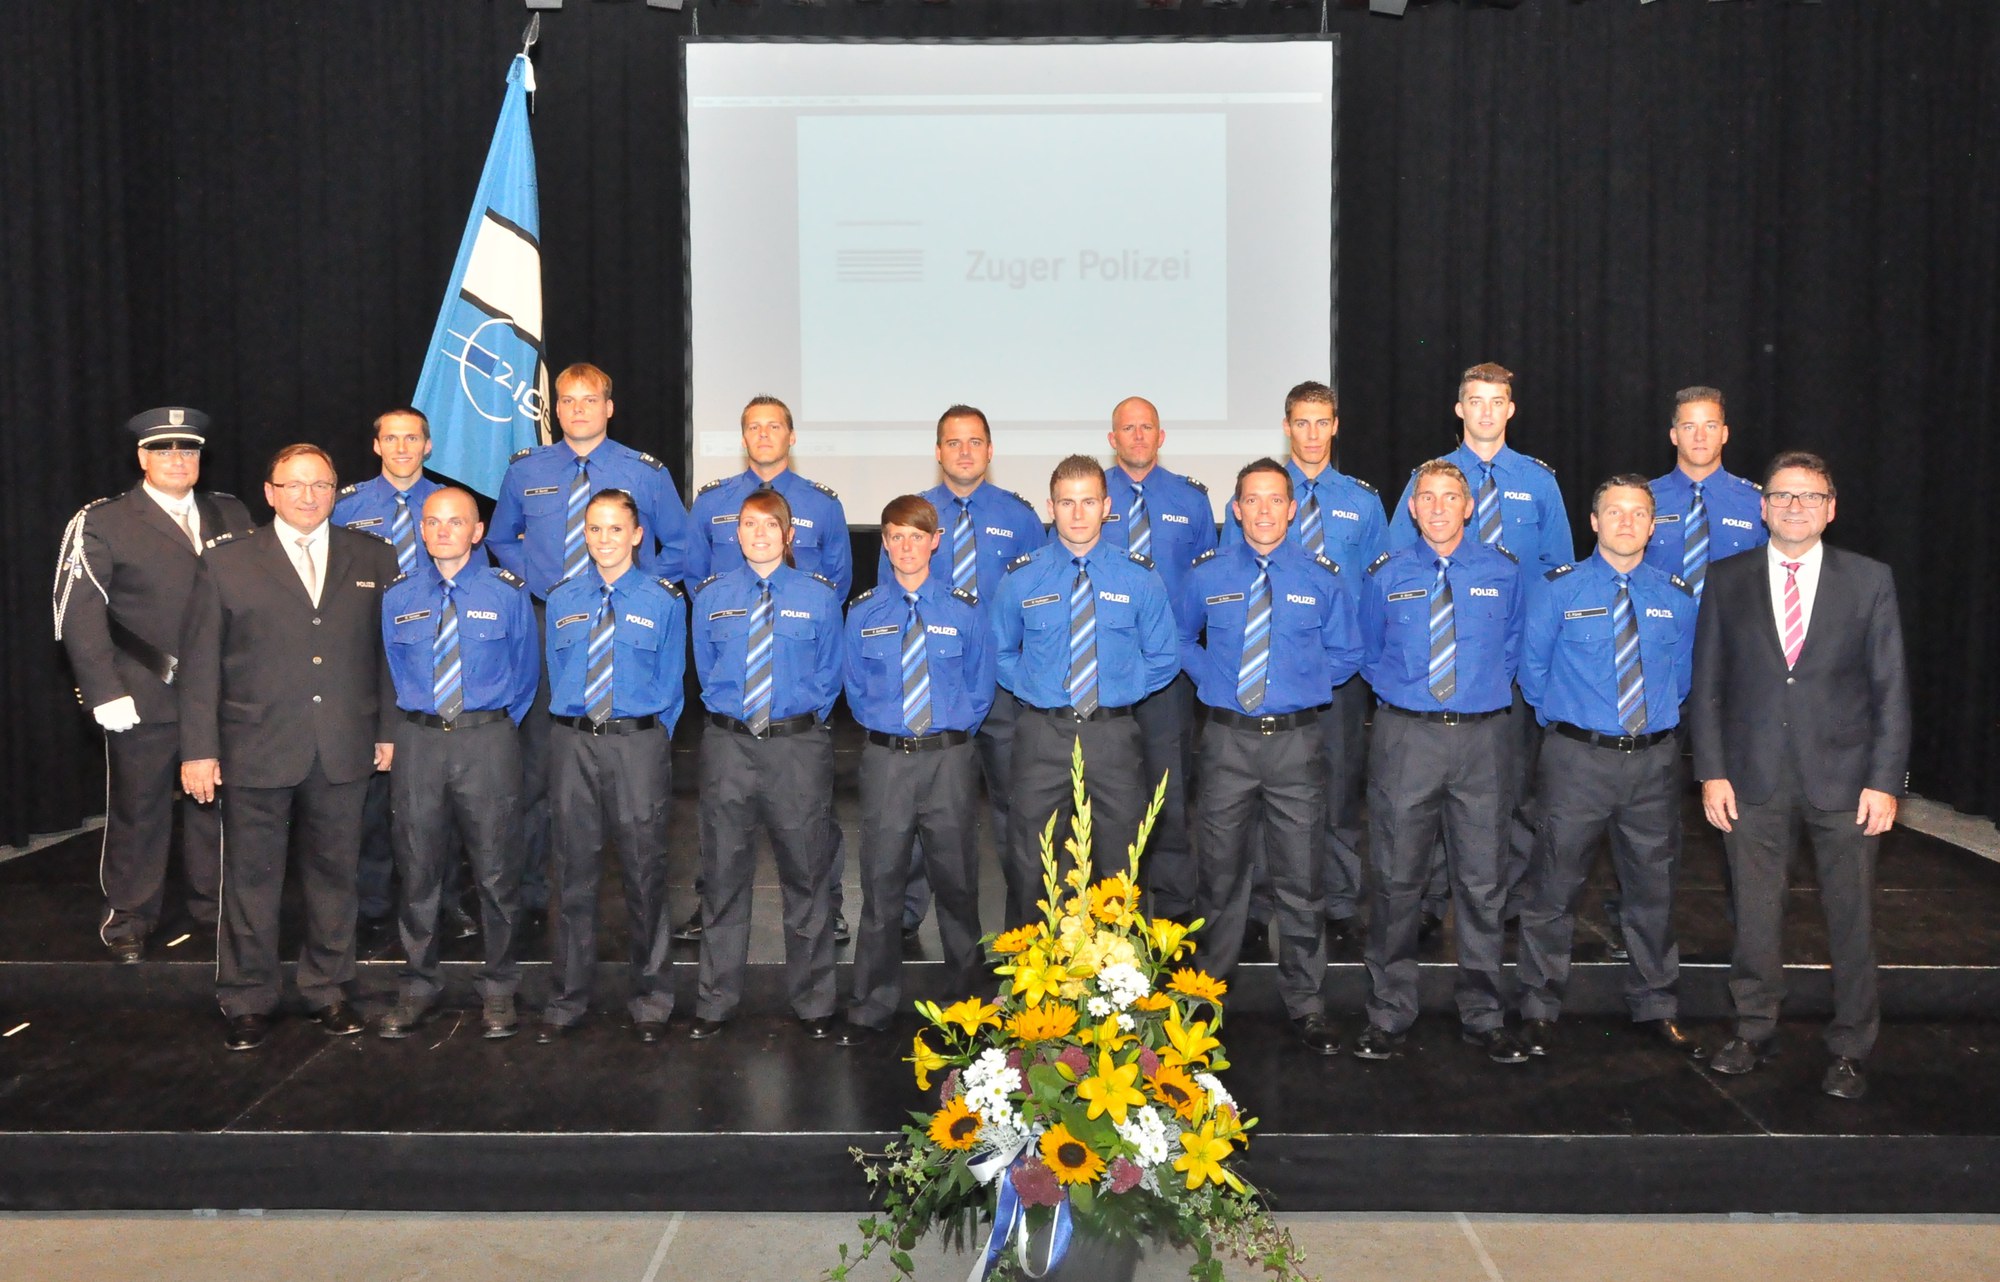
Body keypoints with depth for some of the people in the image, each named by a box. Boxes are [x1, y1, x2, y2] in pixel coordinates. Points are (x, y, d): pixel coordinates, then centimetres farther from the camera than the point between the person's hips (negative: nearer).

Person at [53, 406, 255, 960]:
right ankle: (129, 915, 21)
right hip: (144, 695, -3)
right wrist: (106, 692, -14)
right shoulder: (102, 522, -1)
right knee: (137, 808, 5)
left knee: (217, 801, 10)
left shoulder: (232, 516, 10)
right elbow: (78, 613, -7)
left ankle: (214, 902, 26)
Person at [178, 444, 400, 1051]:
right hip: (255, 751, -1)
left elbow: (388, 649, 8)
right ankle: (247, 1001, 19)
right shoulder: (227, 561, 2)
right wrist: (198, 749, -4)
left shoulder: (373, 559, 7)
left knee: (334, 874, 11)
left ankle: (328, 990, 25)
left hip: (344, 751, 2)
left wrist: (389, 729, 3)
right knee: (251, 879, 6)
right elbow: (199, 660, 0)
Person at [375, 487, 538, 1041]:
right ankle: (418, 986, 23)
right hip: (418, 740, 2)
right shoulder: (397, 596, 6)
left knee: (496, 870, 3)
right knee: (418, 870, 8)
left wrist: (500, 725, 7)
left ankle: (499, 989, 17)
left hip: (488, 739, -2)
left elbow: (526, 668, 8)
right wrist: (412, 722, 9)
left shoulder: (507, 592, 0)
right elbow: (392, 670, 15)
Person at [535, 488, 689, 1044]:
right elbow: (556, 676, 14)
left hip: (640, 743, -2)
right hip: (572, 743, 2)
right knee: (573, 873, 8)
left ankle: (649, 1000, 17)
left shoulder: (664, 599, 2)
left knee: (644, 873, 3)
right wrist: (577, 729, 6)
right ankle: (567, 999, 20)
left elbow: (670, 681, 3)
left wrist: (650, 742, -2)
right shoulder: (562, 600, 10)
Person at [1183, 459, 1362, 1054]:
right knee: (1221, 872, 9)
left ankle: (1305, 1002, 18)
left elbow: (1346, 653, 11)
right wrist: (1212, 676, 4)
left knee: (1300, 878, 5)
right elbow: (1180, 639, 18)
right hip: (1227, 740, 1)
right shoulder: (1207, 575, 3)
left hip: (1297, 741, 0)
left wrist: (1305, 681, -1)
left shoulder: (1322, 577, 2)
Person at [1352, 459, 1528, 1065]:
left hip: (1483, 738, 0)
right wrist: (1400, 692, 6)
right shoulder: (1386, 576, 4)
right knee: (1397, 879, 4)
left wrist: (1487, 687, 8)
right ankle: (1388, 1015, 16)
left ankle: (1483, 1016, 19)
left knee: (1481, 881, 6)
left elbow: (1512, 647, 17)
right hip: (1405, 736, 0)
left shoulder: (1503, 571, 4)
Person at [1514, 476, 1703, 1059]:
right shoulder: (1556, 589, -3)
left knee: (1652, 889, 13)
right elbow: (1533, 671, 6)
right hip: (1577, 758, -2)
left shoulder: (1678, 596, 5)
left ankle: (1656, 1006, 29)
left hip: (1655, 759, 3)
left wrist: (1659, 717, 13)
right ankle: (1539, 1010, 16)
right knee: (1553, 889, 3)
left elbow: (1682, 675, 16)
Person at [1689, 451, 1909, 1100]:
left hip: (1842, 778, -1)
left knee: (1852, 917, 6)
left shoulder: (1870, 580, 2)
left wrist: (1885, 780, -6)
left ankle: (1851, 1048, 20)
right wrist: (1712, 772, -2)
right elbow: (1707, 685, 5)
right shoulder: (1727, 580, 4)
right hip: (1752, 778, 1)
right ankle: (1755, 1030, 26)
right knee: (1754, 913, 9)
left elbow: (1891, 688, 1)